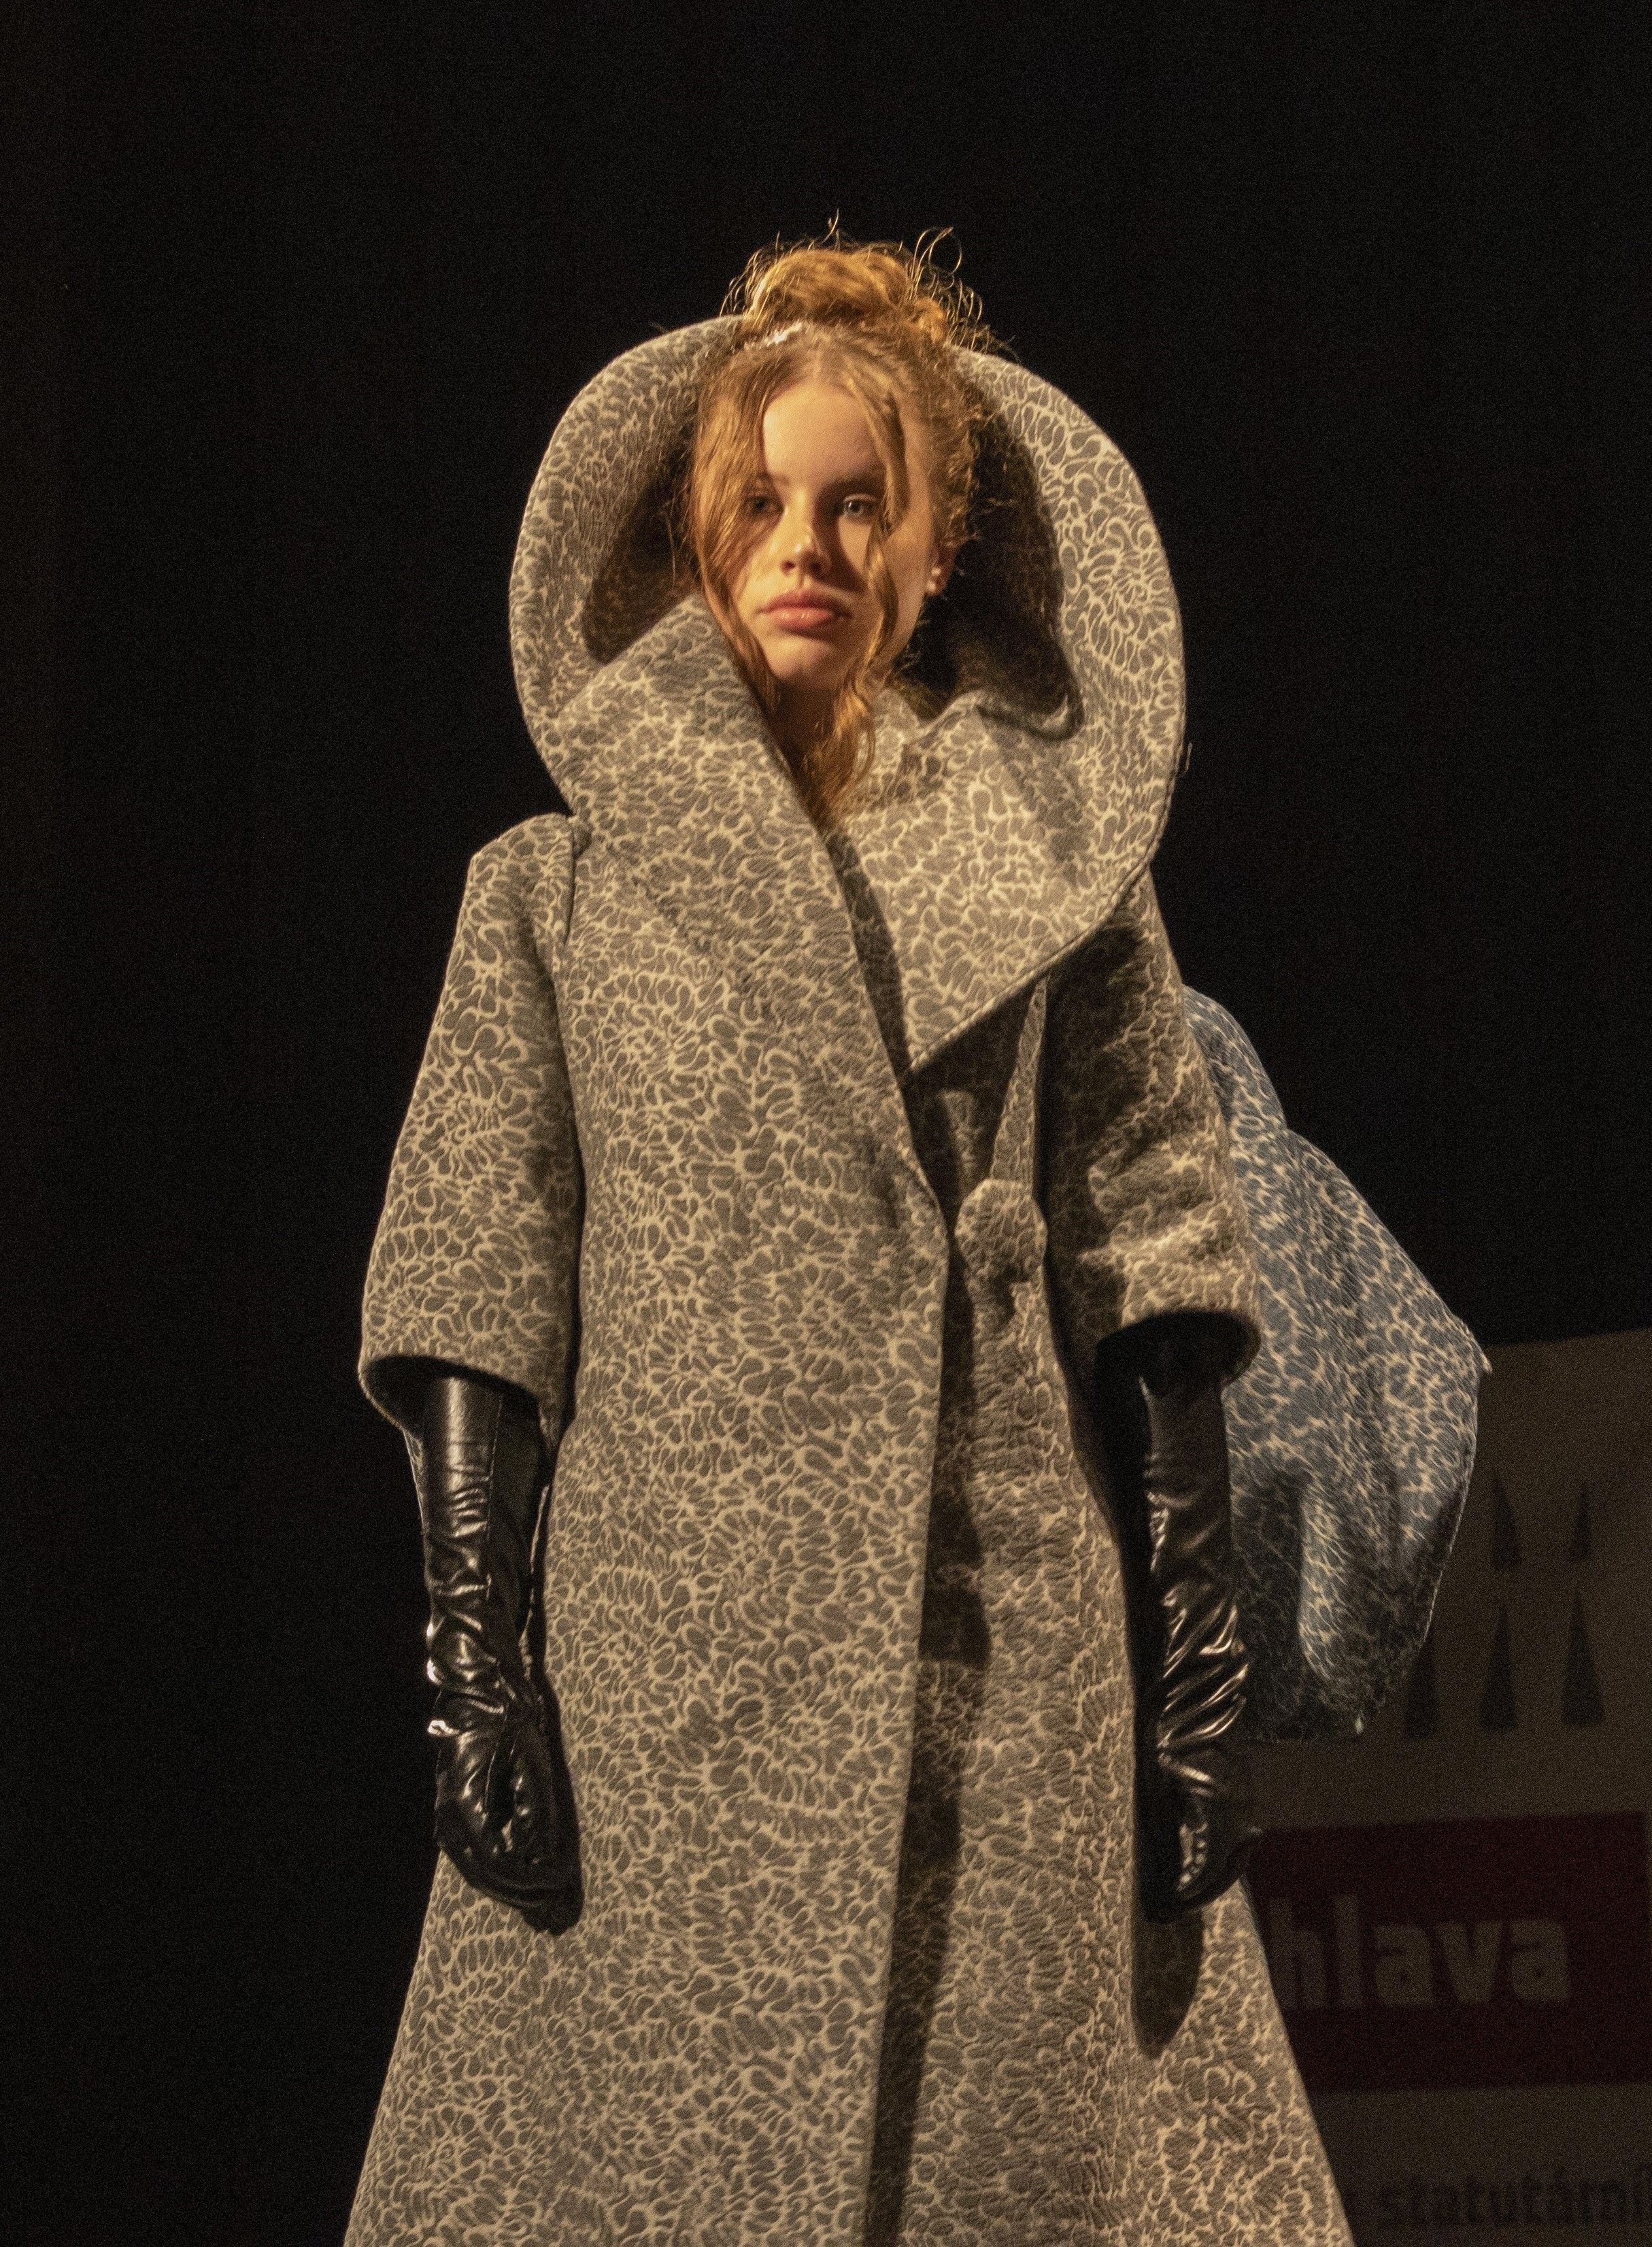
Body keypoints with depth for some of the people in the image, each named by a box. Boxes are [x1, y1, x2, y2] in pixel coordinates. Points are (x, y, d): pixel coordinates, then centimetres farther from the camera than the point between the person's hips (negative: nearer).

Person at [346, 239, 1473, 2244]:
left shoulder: (1058, 863, 12)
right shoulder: (558, 893, 10)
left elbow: (1151, 1257, 8)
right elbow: (472, 1303, 5)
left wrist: (1197, 1655, 1)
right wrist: (477, 1668, -5)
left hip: (1013, 1653, 1)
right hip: (674, 1666, -1)